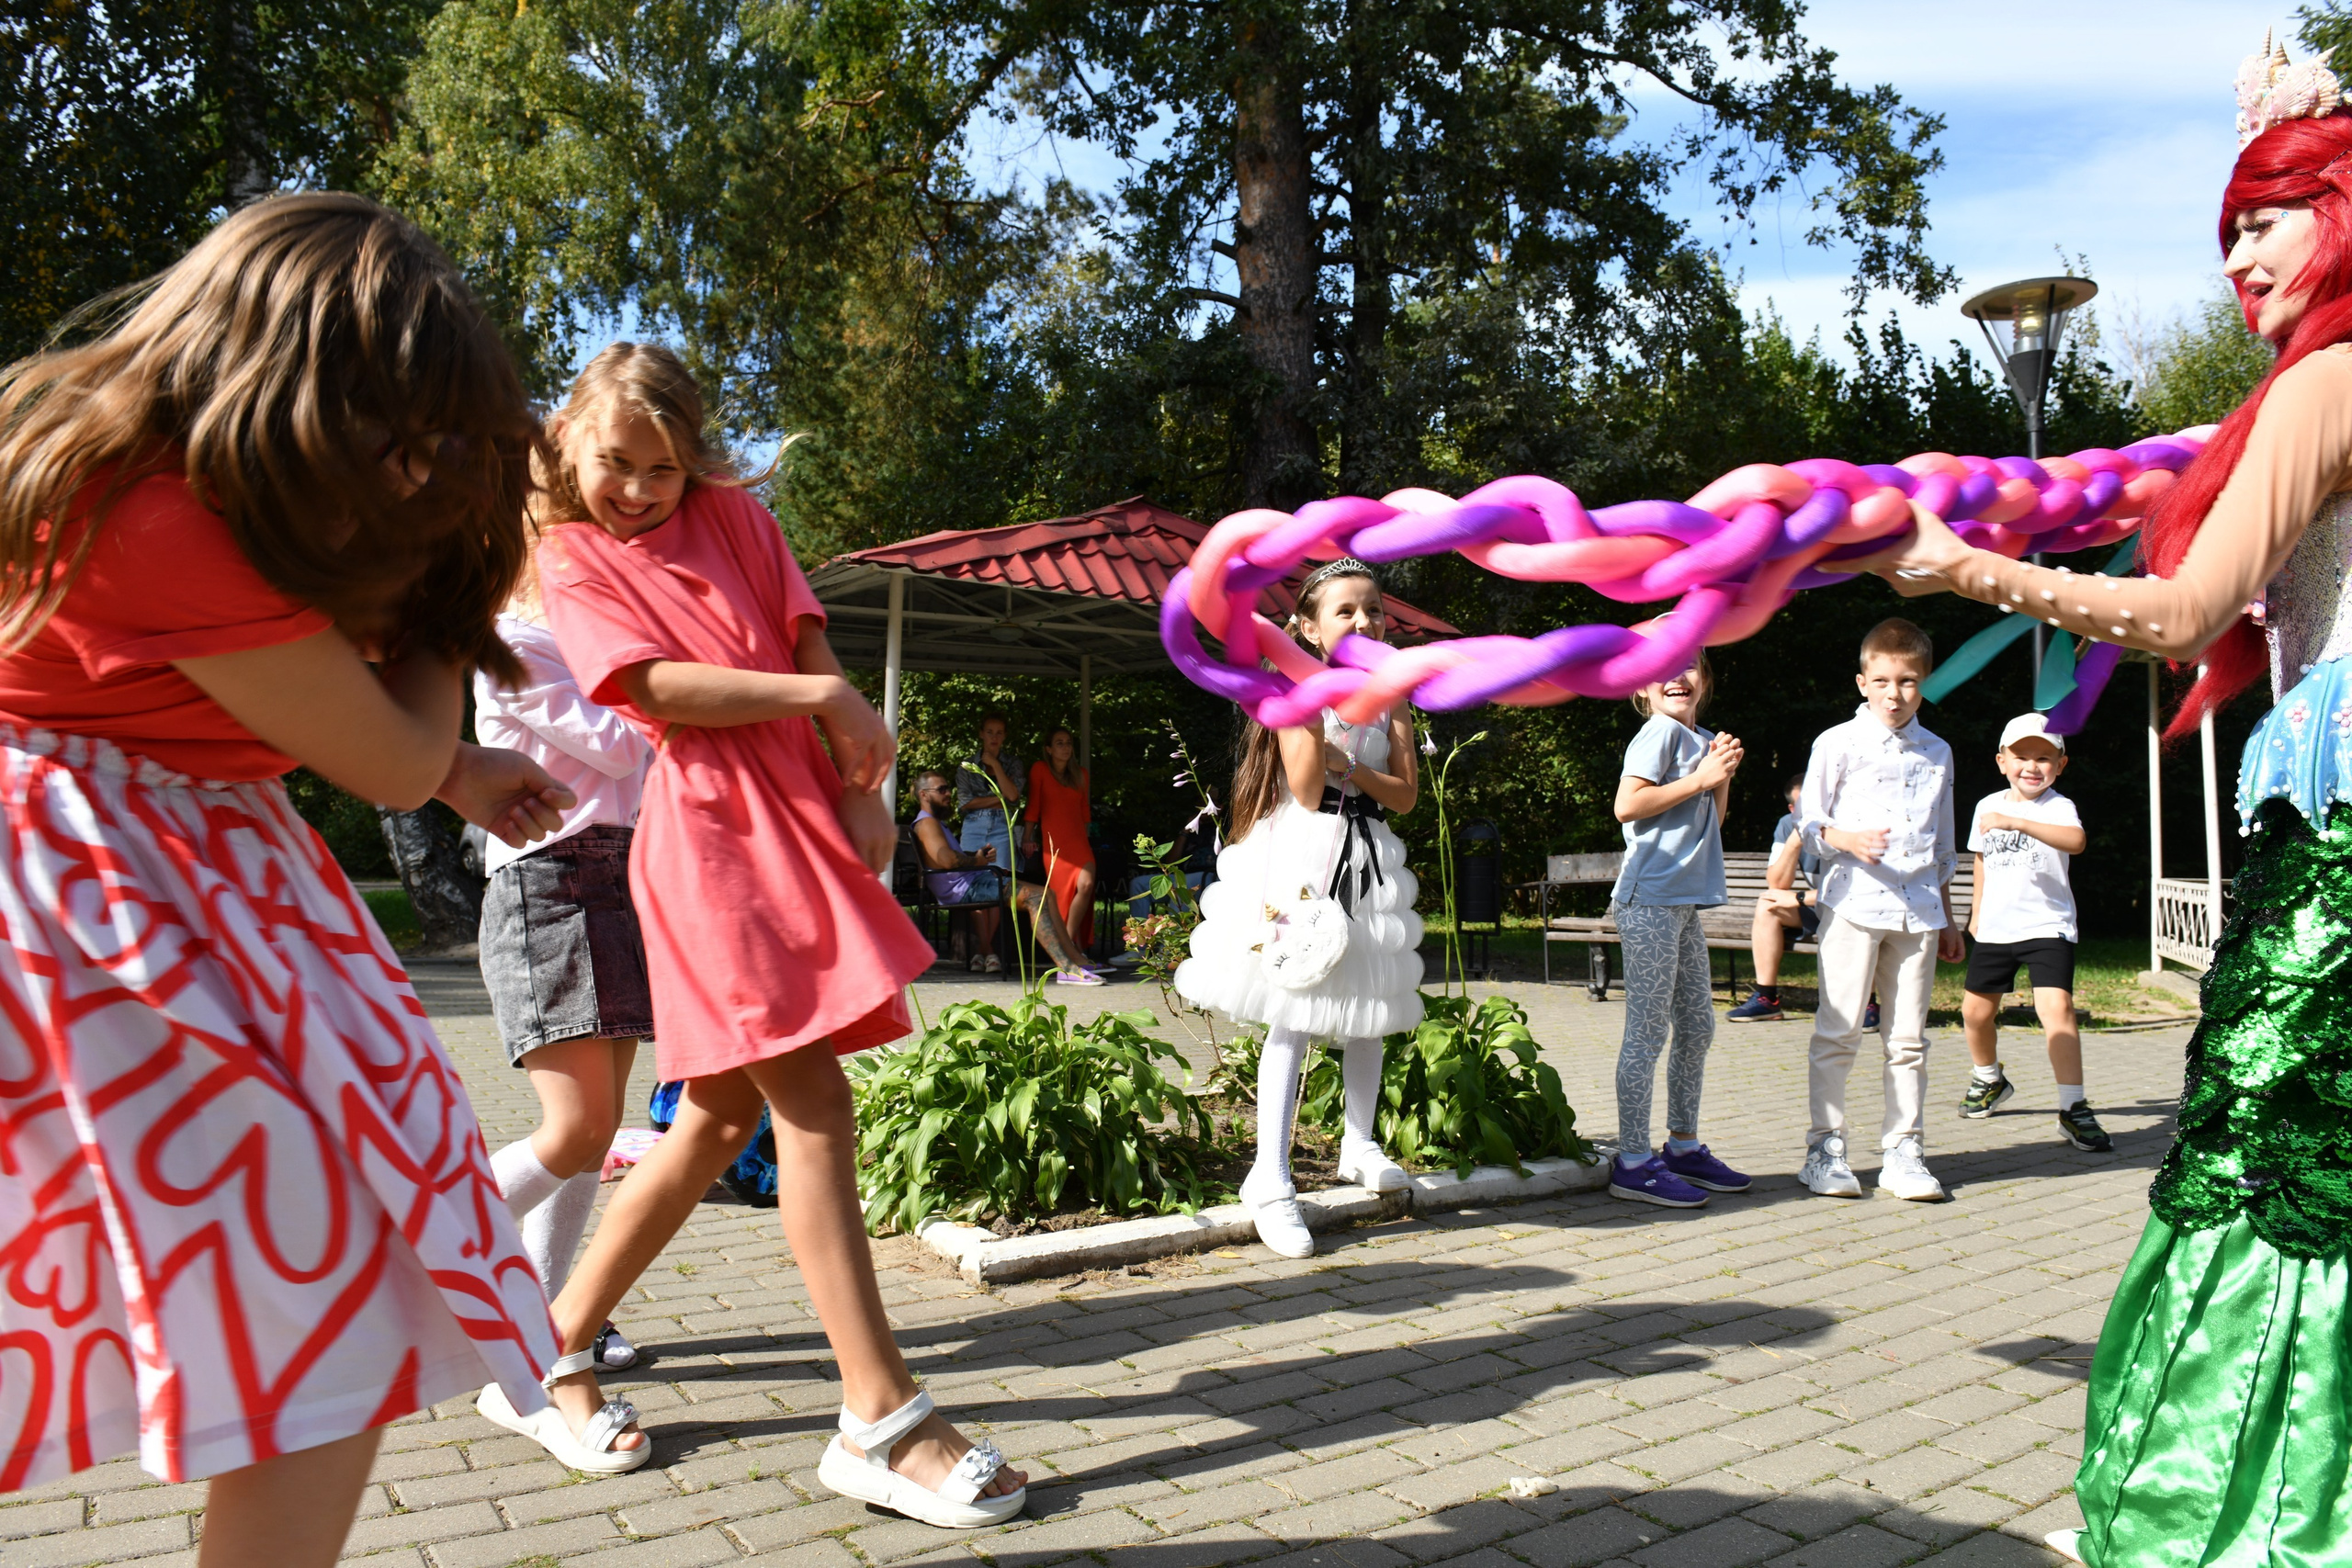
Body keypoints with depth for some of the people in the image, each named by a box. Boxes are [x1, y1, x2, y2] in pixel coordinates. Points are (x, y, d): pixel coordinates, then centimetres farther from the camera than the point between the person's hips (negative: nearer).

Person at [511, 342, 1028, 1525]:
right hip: (712, 833, -6)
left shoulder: (731, 514, 18)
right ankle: (880, 1420, -6)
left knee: (724, 1116, 11)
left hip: (804, 821, 6)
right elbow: (660, 686, -9)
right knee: (813, 1106, -12)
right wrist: (822, 699, -9)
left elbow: (810, 644, 10)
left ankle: (553, 1352, 26)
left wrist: (864, 788, -1)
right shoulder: (570, 556, 6)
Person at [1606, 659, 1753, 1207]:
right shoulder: (1660, 733, -9)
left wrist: (1724, 775, 4)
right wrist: (1701, 777, -14)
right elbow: (1627, 805, -20)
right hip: (1650, 900, -9)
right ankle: (1634, 1162, -1)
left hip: (1684, 903, 9)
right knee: (1647, 1031, -7)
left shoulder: (1703, 740, 17)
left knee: (1698, 1027, 14)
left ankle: (1684, 1146, 26)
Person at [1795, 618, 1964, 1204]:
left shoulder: (1937, 753, 15)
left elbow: (1943, 847, 22)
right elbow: (1808, 821, 0)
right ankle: (1826, 1147, 5)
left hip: (1918, 911, 4)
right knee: (1838, 1030, -3)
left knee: (1909, 1037, 6)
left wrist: (1948, 919, 21)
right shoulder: (1838, 743, 1)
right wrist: (1846, 839, -21)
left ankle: (1903, 1151, 13)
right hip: (1854, 904, -4)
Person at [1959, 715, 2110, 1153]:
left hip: (2046, 926, -5)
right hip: (1995, 928, 6)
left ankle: (2073, 1109, -13)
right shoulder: (1988, 806, 7)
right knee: (1975, 1010, 12)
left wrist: (2016, 822, -44)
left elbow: (2075, 840, -34)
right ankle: (1989, 1078, 40)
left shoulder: (2058, 807, -10)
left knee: (2057, 1007, -21)